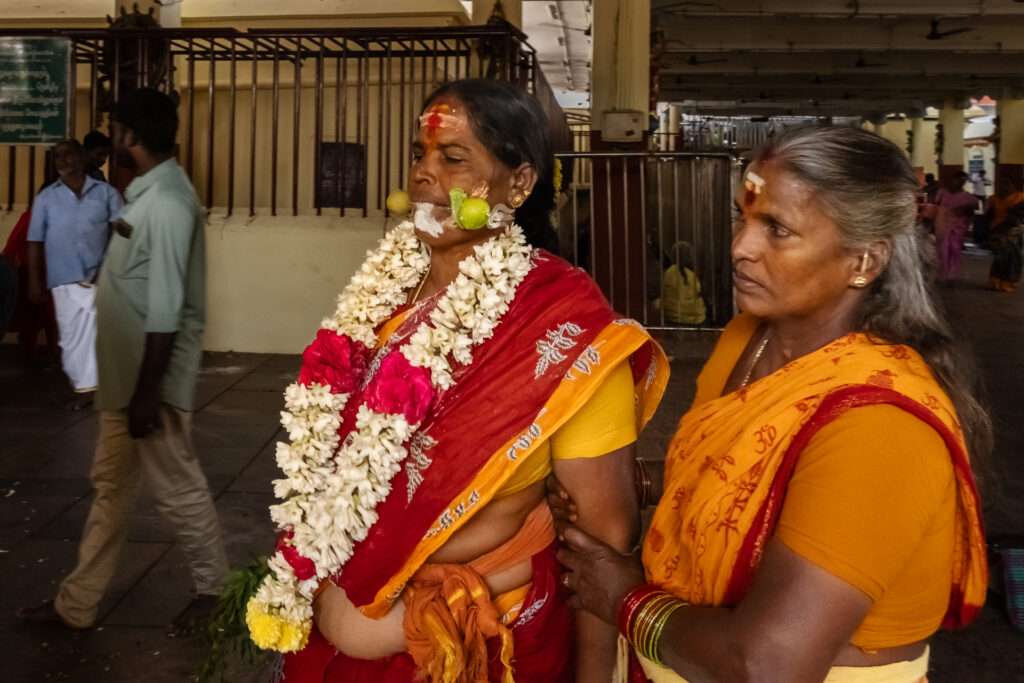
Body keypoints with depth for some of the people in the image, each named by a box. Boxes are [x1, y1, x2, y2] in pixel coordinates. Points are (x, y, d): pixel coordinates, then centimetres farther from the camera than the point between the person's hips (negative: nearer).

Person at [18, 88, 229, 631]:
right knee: (111, 486, 15)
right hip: (124, 376, 10)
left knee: (177, 488, 5)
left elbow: (166, 310, -24)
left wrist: (147, 393, -23)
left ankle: (216, 590, 24)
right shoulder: (148, 193, 11)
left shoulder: (167, 203, -21)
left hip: (153, 382, -10)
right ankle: (77, 603, 27)